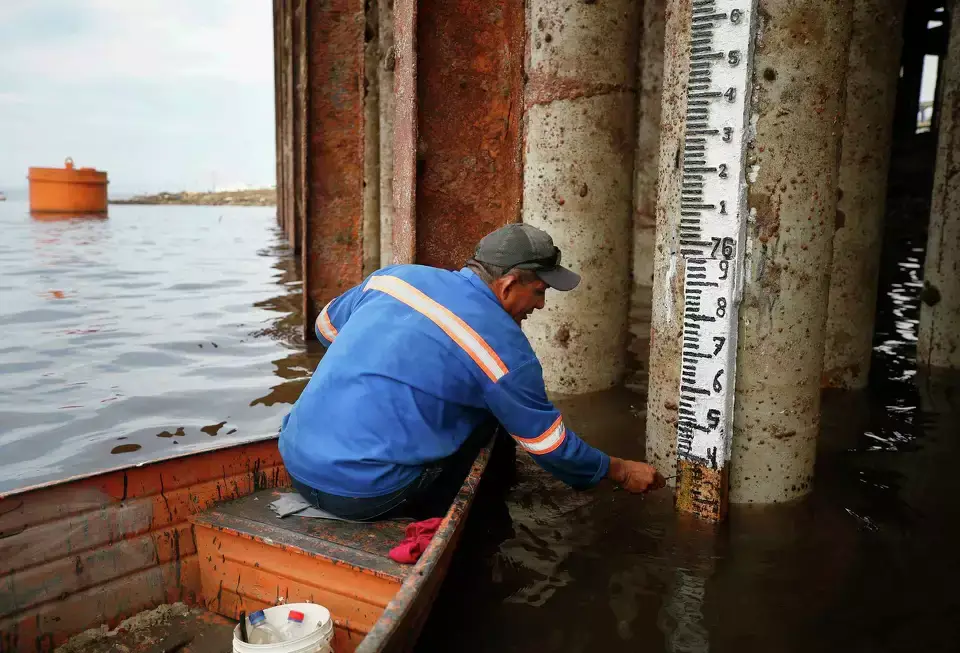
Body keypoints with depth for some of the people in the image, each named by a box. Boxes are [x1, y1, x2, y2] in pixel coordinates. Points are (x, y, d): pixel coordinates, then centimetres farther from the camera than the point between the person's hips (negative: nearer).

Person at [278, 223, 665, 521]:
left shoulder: (396, 275, 6)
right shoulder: (504, 347, -8)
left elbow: (325, 326, 23)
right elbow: (552, 446, 3)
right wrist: (621, 472, 20)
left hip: (295, 461, 7)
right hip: (363, 495, -7)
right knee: (495, 411, 7)